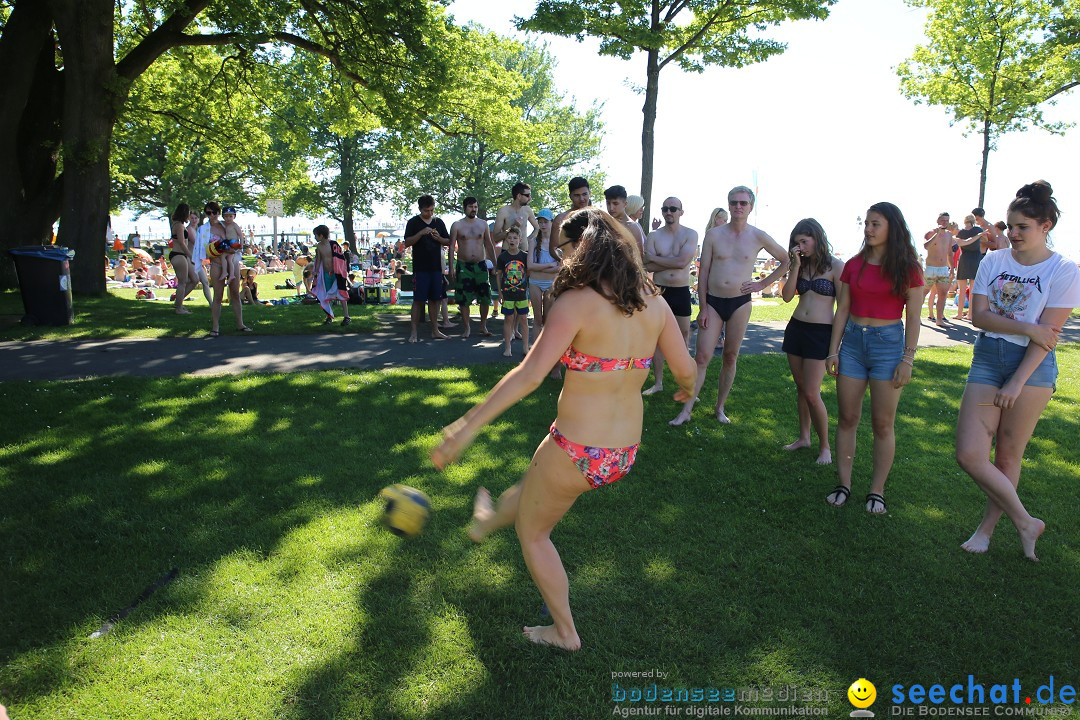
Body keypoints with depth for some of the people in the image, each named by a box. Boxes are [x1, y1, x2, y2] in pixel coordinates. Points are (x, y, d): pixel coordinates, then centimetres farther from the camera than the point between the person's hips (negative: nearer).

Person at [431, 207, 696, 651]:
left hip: (576, 452, -7)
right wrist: (686, 389, 30)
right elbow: (686, 370, 6)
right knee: (532, 486, 34)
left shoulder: (577, 301, -18)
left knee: (532, 532, 22)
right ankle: (487, 522, 63)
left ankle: (565, 632, 35)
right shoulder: (653, 303, 0)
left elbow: (530, 374, -27)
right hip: (624, 455, 7)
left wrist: (468, 426, -24)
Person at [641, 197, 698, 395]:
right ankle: (658, 382, 16)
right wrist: (673, 261, -15)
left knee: (684, 336, 6)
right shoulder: (653, 236, 2)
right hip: (659, 291, 1)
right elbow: (648, 266, -10)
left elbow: (682, 261, -18)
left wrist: (655, 258, -11)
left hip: (681, 292, -1)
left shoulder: (690, 235, -2)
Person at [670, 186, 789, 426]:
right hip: (713, 301, 0)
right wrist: (703, 307, -4)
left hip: (740, 303, 1)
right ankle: (686, 410, -2)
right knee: (702, 356, -5)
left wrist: (762, 283, 2)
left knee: (731, 357, 8)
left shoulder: (758, 237, 0)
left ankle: (720, 408, 20)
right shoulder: (713, 235, 0)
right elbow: (703, 272, 1)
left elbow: (786, 261, 10)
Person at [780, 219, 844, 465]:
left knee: (811, 393, -8)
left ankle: (824, 446, 8)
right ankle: (804, 437, 26)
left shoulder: (835, 266, -8)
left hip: (821, 332, -6)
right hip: (796, 328, 6)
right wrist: (796, 266, -7)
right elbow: (787, 296, 0)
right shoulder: (801, 265, 9)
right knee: (801, 389, 12)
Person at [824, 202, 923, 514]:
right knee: (847, 419, 5)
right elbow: (842, 310, 8)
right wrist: (833, 351, 3)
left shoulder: (907, 268, -3)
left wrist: (907, 359, -8)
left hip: (889, 343, -3)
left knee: (883, 423, 2)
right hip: (853, 341, 3)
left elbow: (913, 317, -3)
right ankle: (844, 484, 15)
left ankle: (877, 490, 13)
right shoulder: (853, 265, 6)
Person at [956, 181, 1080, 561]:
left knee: (1009, 455, 6)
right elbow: (978, 315, -2)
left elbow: (1047, 334, -10)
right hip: (987, 358, 3)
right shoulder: (993, 262, 5)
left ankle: (986, 529, 22)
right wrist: (1027, 328, -15)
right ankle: (1027, 523, 13)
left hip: (1033, 364, -3)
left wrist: (1017, 383, -14)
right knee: (969, 455, -6)